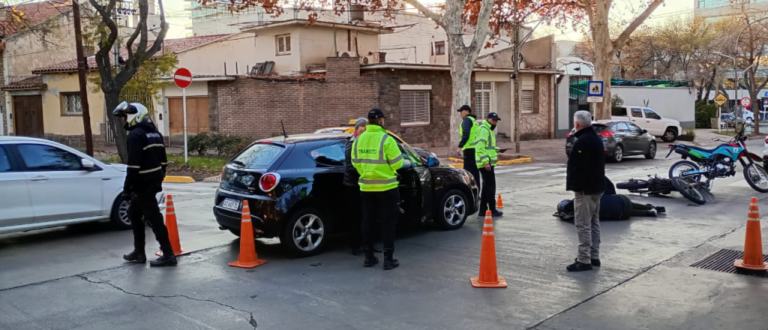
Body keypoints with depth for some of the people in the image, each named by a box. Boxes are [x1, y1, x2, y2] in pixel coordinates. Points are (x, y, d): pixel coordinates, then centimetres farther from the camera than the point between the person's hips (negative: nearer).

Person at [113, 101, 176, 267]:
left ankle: (168, 255, -5)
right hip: (153, 182, 10)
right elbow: (163, 160, 18)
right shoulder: (154, 133, 14)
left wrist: (127, 188, -18)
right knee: (134, 213, 20)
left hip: (143, 184, -10)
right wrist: (160, 178, 24)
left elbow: (133, 164, -22)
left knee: (154, 218, -7)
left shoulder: (136, 135, -15)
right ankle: (139, 252, 25)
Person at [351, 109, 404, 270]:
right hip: (386, 187, -5)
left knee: (368, 222, 12)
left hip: (366, 187, 5)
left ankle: (368, 257, 19)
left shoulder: (358, 140, 2)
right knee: (388, 223, 3)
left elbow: (355, 163, 8)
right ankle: (388, 259, 6)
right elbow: (397, 163, -13)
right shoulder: (386, 139, -16)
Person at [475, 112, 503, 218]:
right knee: (491, 186, -7)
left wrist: (496, 151, 16)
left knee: (486, 187, 13)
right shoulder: (484, 129, -13)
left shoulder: (489, 130, 20)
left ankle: (483, 210, 18)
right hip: (486, 164, -11)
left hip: (488, 163, 11)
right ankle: (492, 210, -3)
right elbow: (480, 147, -22)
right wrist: (486, 161, -26)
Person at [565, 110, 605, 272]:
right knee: (594, 222, 16)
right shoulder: (596, 138, 14)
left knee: (583, 225, -7)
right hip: (597, 186, 11)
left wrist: (572, 185, -17)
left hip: (585, 188, -11)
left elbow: (575, 167, -24)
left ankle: (584, 260, -5)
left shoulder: (582, 141, -19)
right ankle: (594, 257, 23)